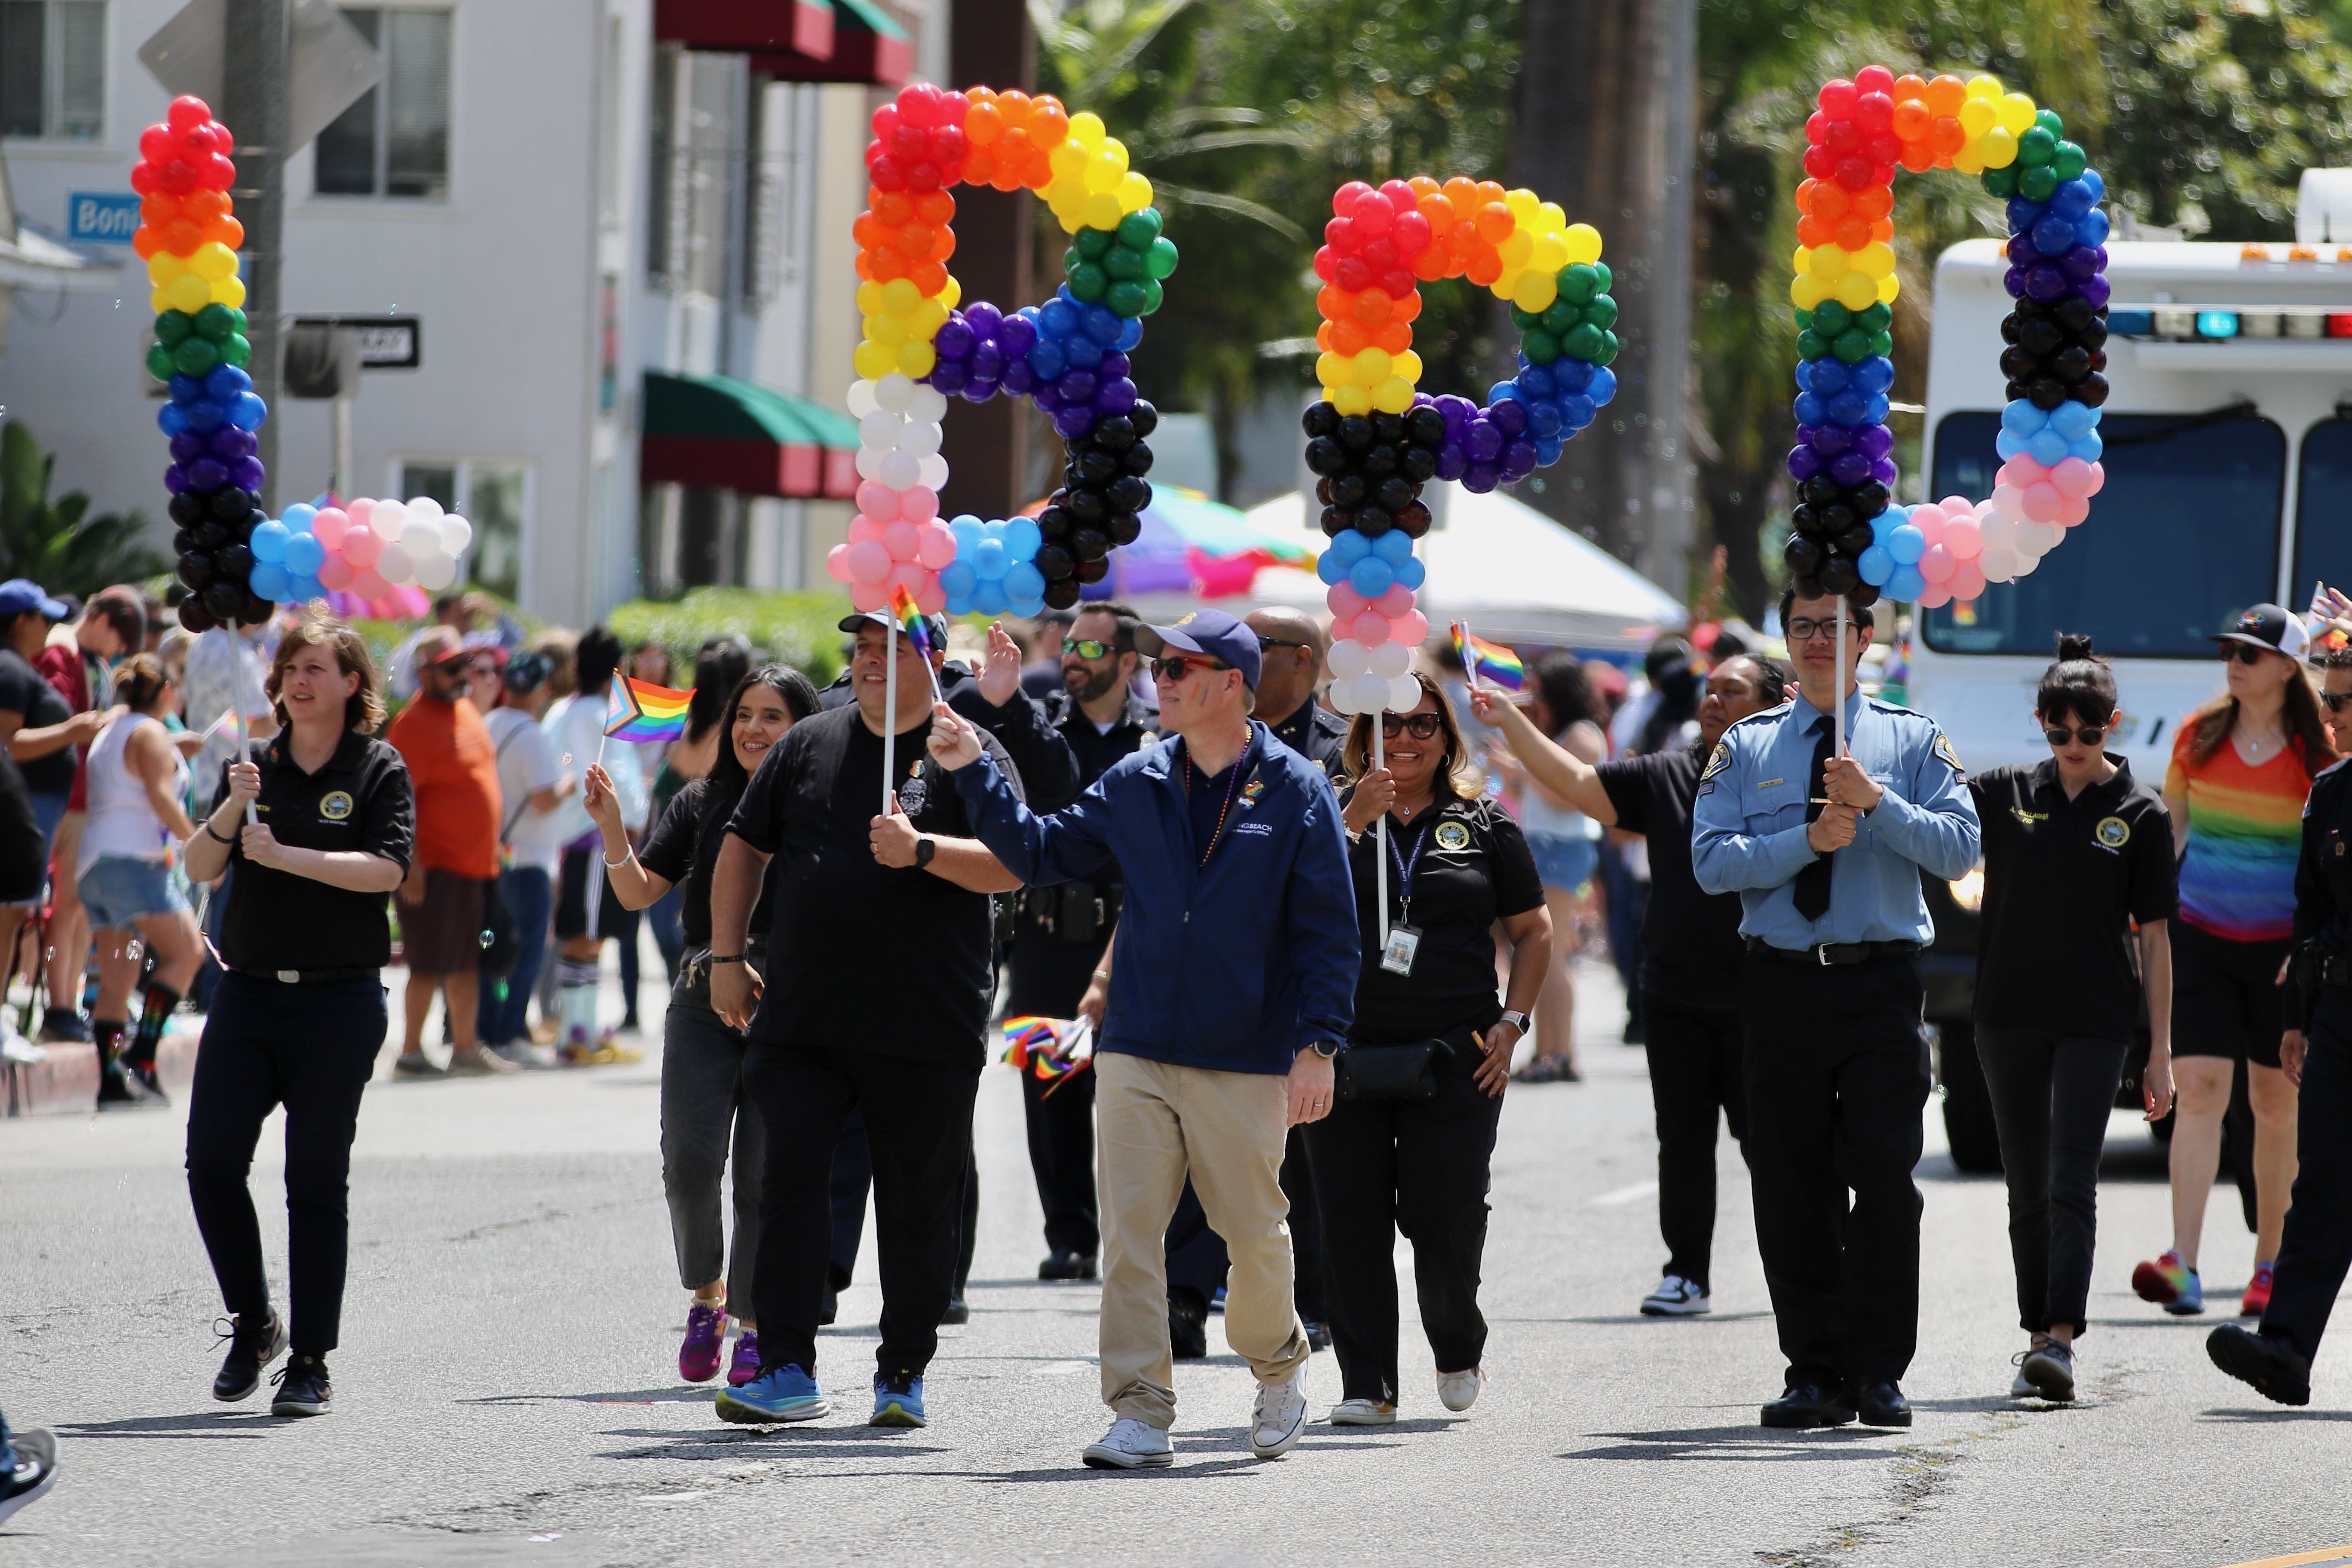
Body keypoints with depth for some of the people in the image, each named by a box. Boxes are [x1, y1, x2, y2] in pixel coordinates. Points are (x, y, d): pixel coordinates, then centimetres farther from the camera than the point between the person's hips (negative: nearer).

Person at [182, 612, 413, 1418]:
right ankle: (253, 1324, 15)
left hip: (338, 998, -4)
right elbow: (200, 866, 6)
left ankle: (310, 1364, 4)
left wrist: (286, 855, -17)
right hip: (248, 990, 4)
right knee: (211, 1162, -6)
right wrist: (231, 812, -13)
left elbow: (386, 869, -13)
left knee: (316, 1182, -1)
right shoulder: (256, 765, 12)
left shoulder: (378, 771, 0)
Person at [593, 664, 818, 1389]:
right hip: (704, 1002, 2)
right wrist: (611, 825, -7)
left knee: (765, 1171, -1)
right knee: (690, 1160, -10)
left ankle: (754, 1327, 10)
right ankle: (706, 1292, 14)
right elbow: (639, 890, 9)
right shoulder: (703, 803, 11)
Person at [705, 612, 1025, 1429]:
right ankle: (786, 1371, -6)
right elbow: (745, 847, 18)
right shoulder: (808, 746, 11)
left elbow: (1011, 867, -10)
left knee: (917, 1206, 5)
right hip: (803, 1019, 3)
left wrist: (923, 849, -24)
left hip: (925, 1029, -3)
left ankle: (903, 1374, 16)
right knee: (790, 1182, -6)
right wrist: (727, 955, 11)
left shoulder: (967, 754, 0)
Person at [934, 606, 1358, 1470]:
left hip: (1247, 1065, -3)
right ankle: (1141, 1414, -2)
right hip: (1137, 1054, 3)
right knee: (1129, 1235, -5)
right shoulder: (1135, 785, 7)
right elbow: (1041, 851, 13)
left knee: (1255, 1232, 6)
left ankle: (1278, 1363, 33)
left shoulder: (1296, 793, -3)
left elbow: (1328, 932, -3)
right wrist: (974, 773, 4)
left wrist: (1317, 1044, -10)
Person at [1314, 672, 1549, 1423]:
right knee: (1353, 1219, -1)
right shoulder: (1337, 817, 7)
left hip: (1455, 1052, -1)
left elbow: (1533, 932, 13)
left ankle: (1458, 1347, 22)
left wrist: (1511, 1022, 2)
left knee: (1445, 1213, -5)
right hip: (1346, 1045, 1)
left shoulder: (1484, 824, 8)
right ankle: (1366, 1383, 5)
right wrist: (1354, 821, -18)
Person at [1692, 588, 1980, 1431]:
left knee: (1885, 1173, -9)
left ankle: (1878, 1372, -1)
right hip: (1781, 982, 2)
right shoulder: (1746, 747, 11)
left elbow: (1960, 848, -2)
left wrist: (1878, 804, -15)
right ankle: (1815, 1374, 10)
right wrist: (1809, 838, -11)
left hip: (1881, 982, -2)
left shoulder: (1912, 739, 8)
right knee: (1790, 1186, 2)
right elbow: (1712, 860, 0)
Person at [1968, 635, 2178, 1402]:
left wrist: (2161, 1052, -1)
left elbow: (2154, 939, 1)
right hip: (2010, 1016, 3)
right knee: (2028, 1188, 9)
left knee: (2072, 1183, -12)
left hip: (2095, 1021, -3)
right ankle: (2037, 1337, 16)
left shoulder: (2139, 814, 0)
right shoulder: (2005, 793, 6)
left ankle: (2061, 1338, -18)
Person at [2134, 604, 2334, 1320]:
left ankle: (2270, 1268, 19)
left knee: (2276, 1104, 7)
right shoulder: (2198, 736, 3)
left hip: (2281, 945, -1)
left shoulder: (2317, 754, -5)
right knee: (2199, 1090, -11)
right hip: (2201, 935, 1)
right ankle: (2182, 1267, -20)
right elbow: (2170, 828, 13)